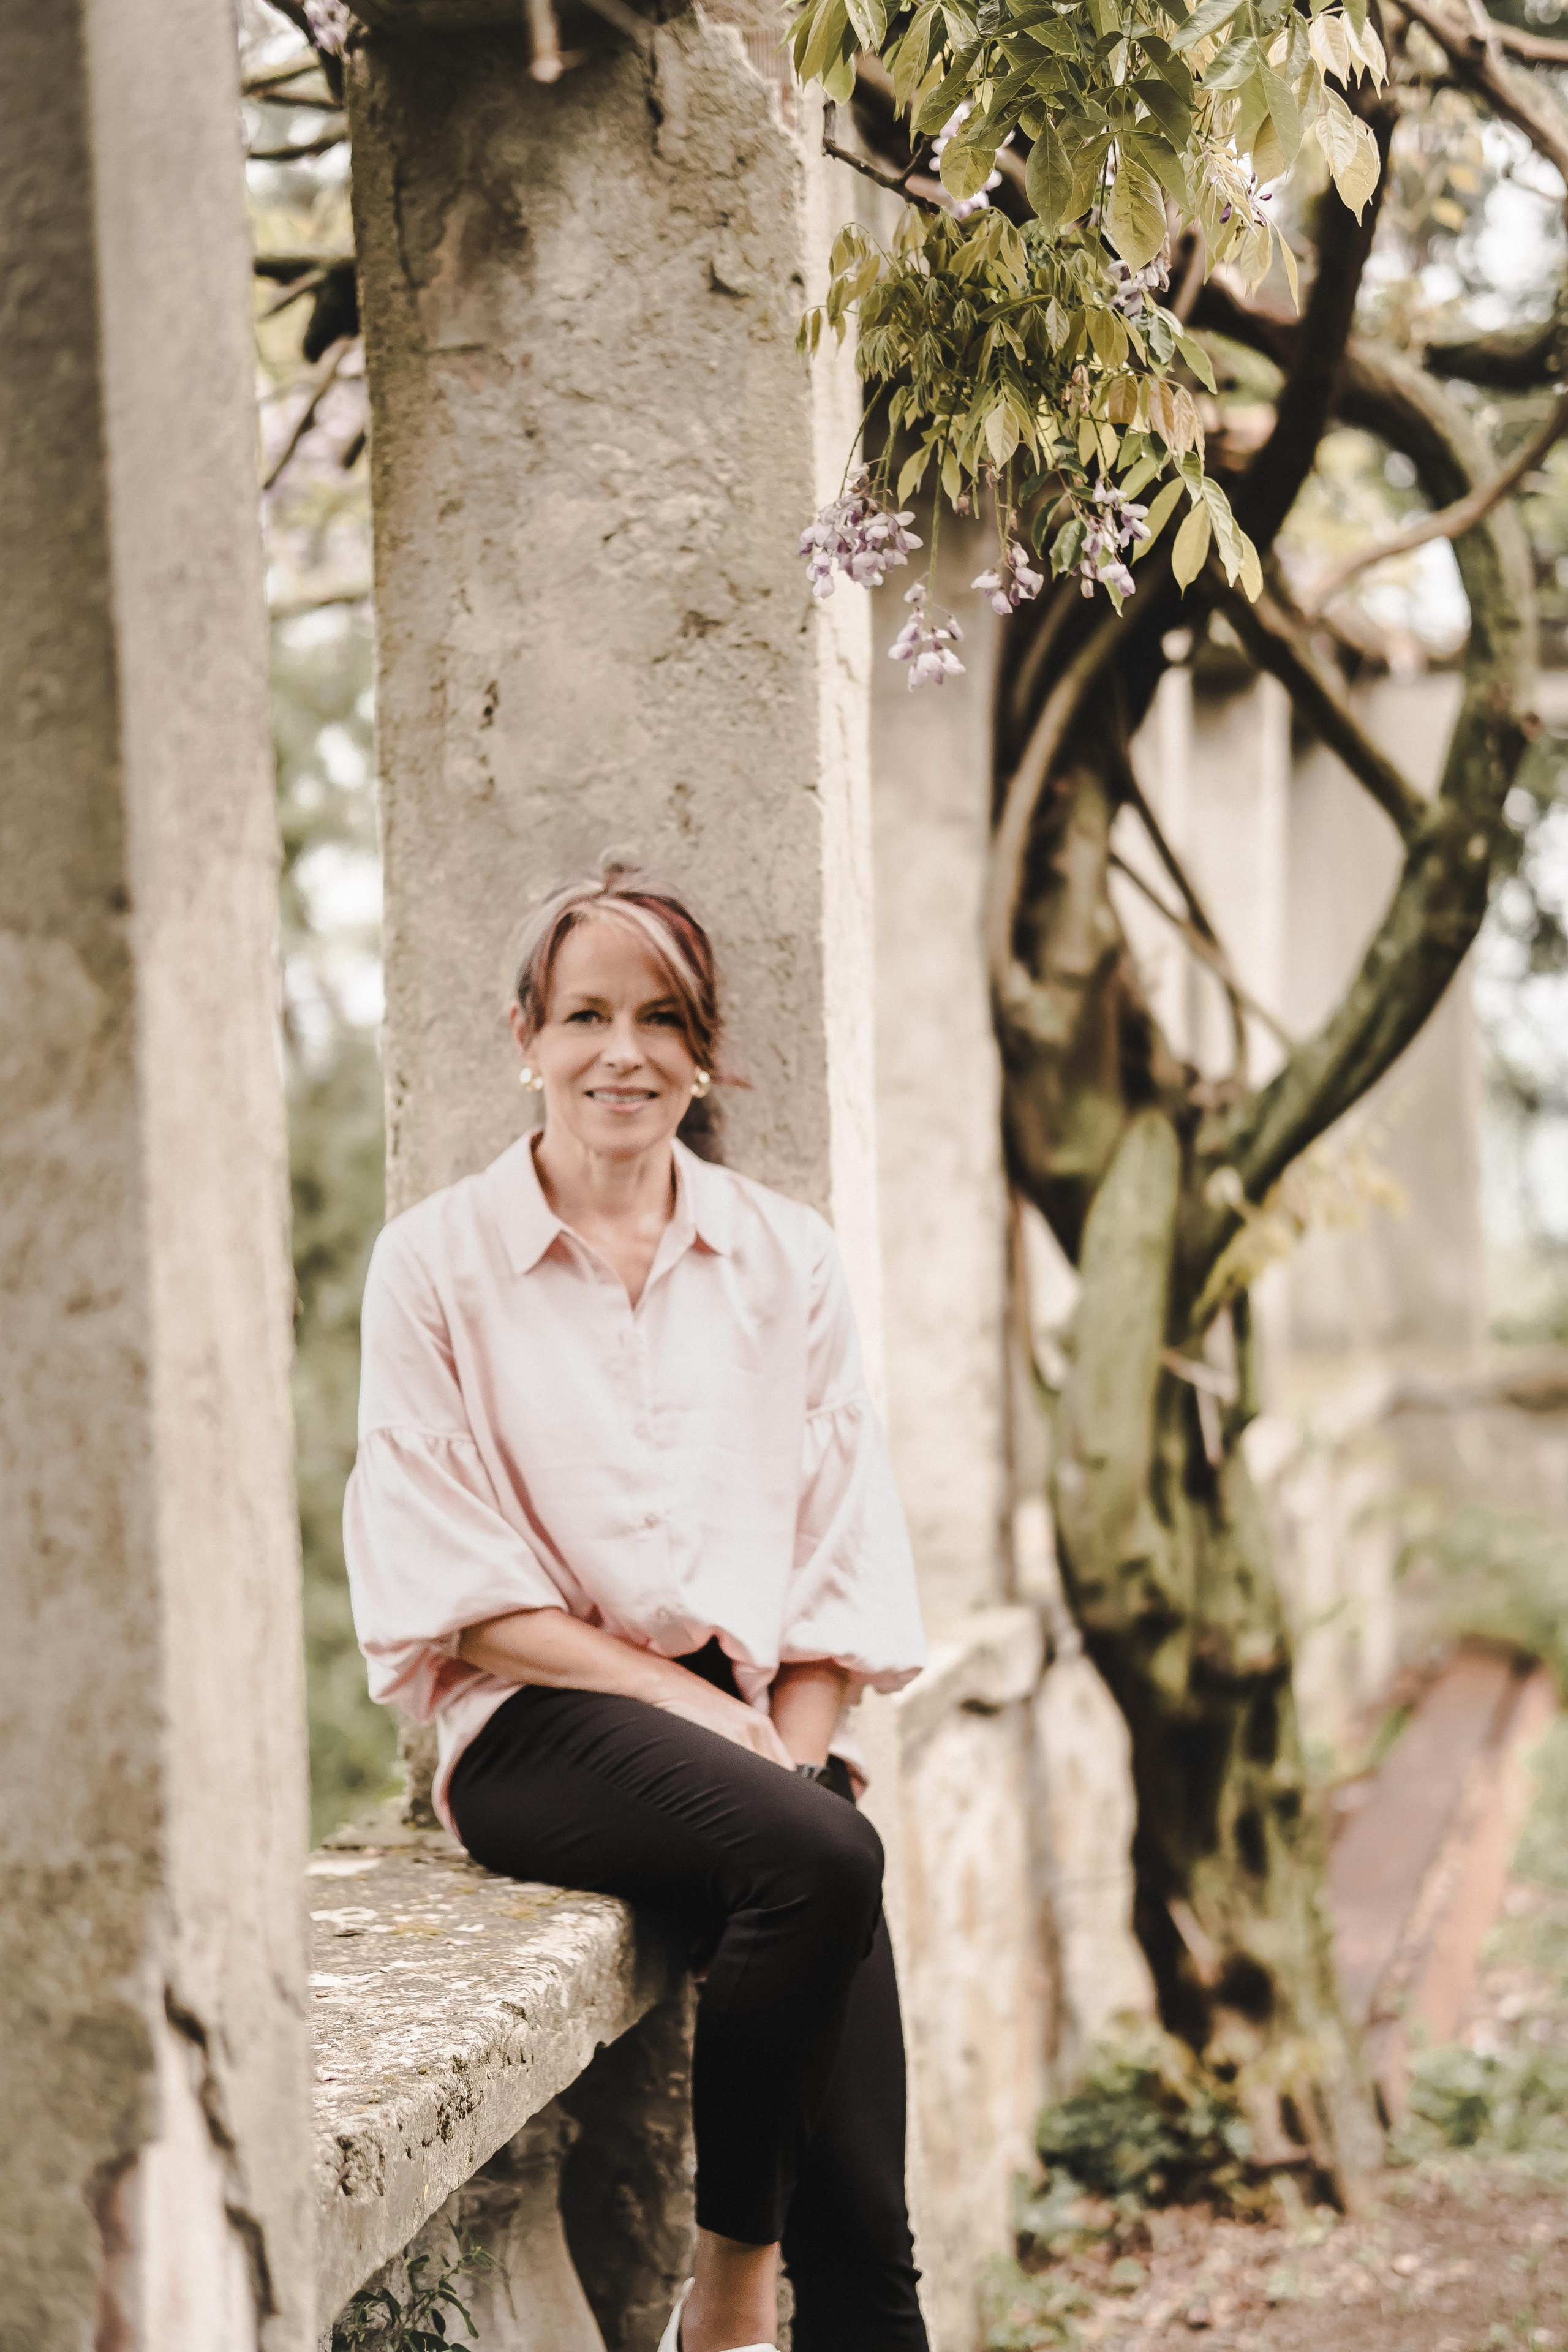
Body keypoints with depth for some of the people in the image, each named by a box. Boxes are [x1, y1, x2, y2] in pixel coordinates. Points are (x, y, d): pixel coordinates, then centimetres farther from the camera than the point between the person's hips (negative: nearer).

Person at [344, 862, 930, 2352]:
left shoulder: (783, 1260, 12)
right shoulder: (438, 1263, 3)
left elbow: (846, 1558, 10)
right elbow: (457, 1588, -3)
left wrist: (792, 1748, -6)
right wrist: (689, 1703, -12)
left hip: (761, 1727, 3)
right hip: (540, 1728, -3)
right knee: (821, 1858, -33)